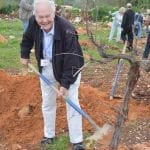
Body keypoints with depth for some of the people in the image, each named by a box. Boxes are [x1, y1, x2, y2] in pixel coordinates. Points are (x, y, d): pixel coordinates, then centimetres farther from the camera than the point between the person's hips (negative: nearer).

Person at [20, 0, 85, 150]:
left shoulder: (67, 30, -33)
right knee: (47, 103, 16)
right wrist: (24, 55, 8)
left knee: (72, 105, -1)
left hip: (68, 70, -5)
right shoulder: (33, 22, -17)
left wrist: (65, 83, -31)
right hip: (47, 68, 5)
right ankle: (48, 135, 34)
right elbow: (27, 38, 8)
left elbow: (71, 60, -31)